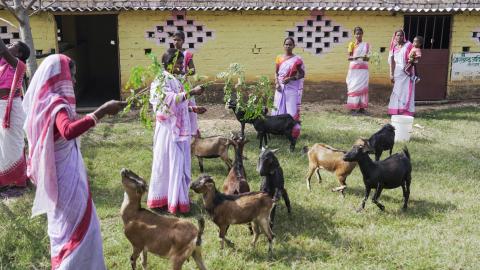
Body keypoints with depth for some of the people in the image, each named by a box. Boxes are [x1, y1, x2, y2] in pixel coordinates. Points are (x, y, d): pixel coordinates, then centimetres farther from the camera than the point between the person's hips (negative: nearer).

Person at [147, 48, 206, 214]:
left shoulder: (175, 81, 15)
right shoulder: (162, 80, -12)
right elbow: (170, 99, -28)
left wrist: (193, 109, 12)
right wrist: (191, 92, -30)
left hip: (179, 129, 9)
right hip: (169, 130, -9)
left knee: (179, 164, 13)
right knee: (168, 164, -3)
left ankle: (176, 197, 23)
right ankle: (160, 200, 7)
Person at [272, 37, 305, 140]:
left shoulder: (297, 59, -4)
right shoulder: (279, 58, 7)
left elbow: (302, 74, -4)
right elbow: (276, 73, 11)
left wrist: (290, 78, -17)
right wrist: (276, 83, -6)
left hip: (292, 88, -4)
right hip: (281, 88, 4)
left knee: (292, 109, -4)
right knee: (279, 109, 7)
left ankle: (293, 132, 2)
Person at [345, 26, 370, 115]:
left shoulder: (366, 45, 12)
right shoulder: (352, 44, 4)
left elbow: (367, 57, 12)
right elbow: (349, 57, -2)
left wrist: (366, 58, -12)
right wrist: (354, 57, -22)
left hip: (364, 69, 3)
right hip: (354, 68, -3)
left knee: (363, 87, 0)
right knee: (353, 87, -6)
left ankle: (361, 107, 3)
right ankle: (352, 107, -6)